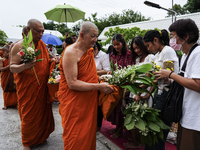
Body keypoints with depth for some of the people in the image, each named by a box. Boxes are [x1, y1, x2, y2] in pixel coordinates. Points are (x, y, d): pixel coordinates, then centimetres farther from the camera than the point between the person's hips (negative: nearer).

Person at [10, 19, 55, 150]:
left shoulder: (42, 44, 9)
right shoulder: (19, 46, -10)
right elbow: (12, 67, -12)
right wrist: (24, 66, -32)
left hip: (43, 87, 5)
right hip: (27, 88, -5)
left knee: (43, 112, 13)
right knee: (29, 115, 6)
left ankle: (40, 137, 36)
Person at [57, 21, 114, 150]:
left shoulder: (89, 51, 8)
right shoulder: (71, 52, -17)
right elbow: (72, 83, -23)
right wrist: (99, 86, -24)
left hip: (89, 101, 7)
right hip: (74, 103, -7)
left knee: (89, 133, 19)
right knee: (75, 140, 6)